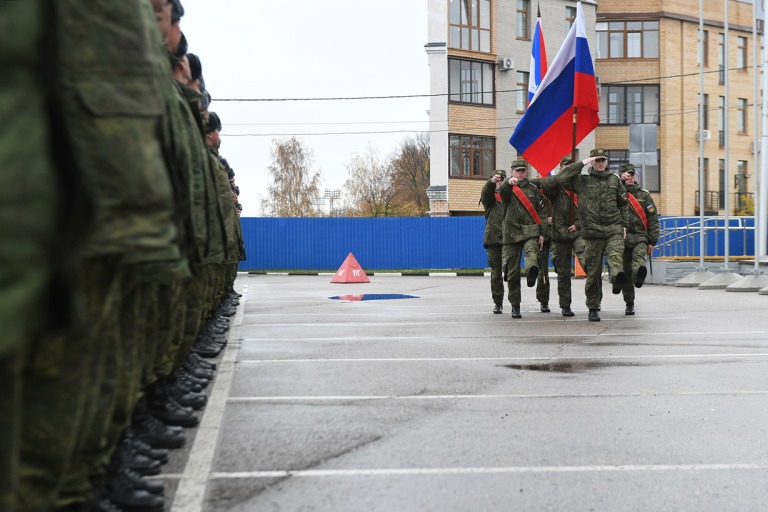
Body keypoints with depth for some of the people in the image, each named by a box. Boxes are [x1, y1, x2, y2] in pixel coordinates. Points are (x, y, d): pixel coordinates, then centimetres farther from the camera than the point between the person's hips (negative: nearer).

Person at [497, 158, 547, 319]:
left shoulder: (534, 189, 14)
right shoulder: (507, 189, 9)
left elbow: (542, 212, 11)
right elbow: (501, 191, -17)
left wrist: (542, 233, 1)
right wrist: (509, 182, -39)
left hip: (531, 232, 0)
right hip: (511, 233, 0)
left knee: (531, 251, -34)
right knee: (512, 272, 2)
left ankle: (532, 270, -64)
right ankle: (515, 306, 11)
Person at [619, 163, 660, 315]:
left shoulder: (644, 195, 12)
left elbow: (653, 219, 9)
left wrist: (652, 241, 3)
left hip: (640, 237, -1)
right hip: (621, 238, 1)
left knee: (639, 257, -32)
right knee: (626, 272, 2)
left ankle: (640, 274, -64)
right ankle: (629, 304, 14)